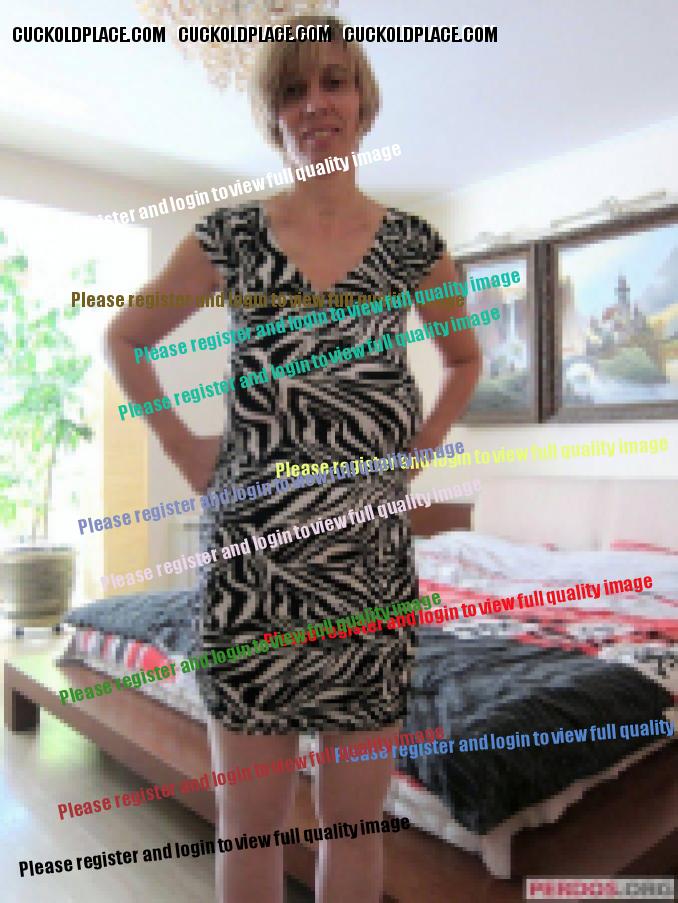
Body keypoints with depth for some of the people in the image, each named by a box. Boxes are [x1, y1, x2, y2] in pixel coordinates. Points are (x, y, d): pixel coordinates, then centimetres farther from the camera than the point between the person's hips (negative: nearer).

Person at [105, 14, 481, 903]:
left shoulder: (414, 244, 5)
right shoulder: (230, 232, 3)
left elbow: (465, 360, 21)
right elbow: (124, 339, 13)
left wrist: (420, 447, 8)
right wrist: (184, 447, 4)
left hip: (371, 555, 1)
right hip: (250, 556, 0)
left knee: (355, 819, 13)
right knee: (249, 819, 12)